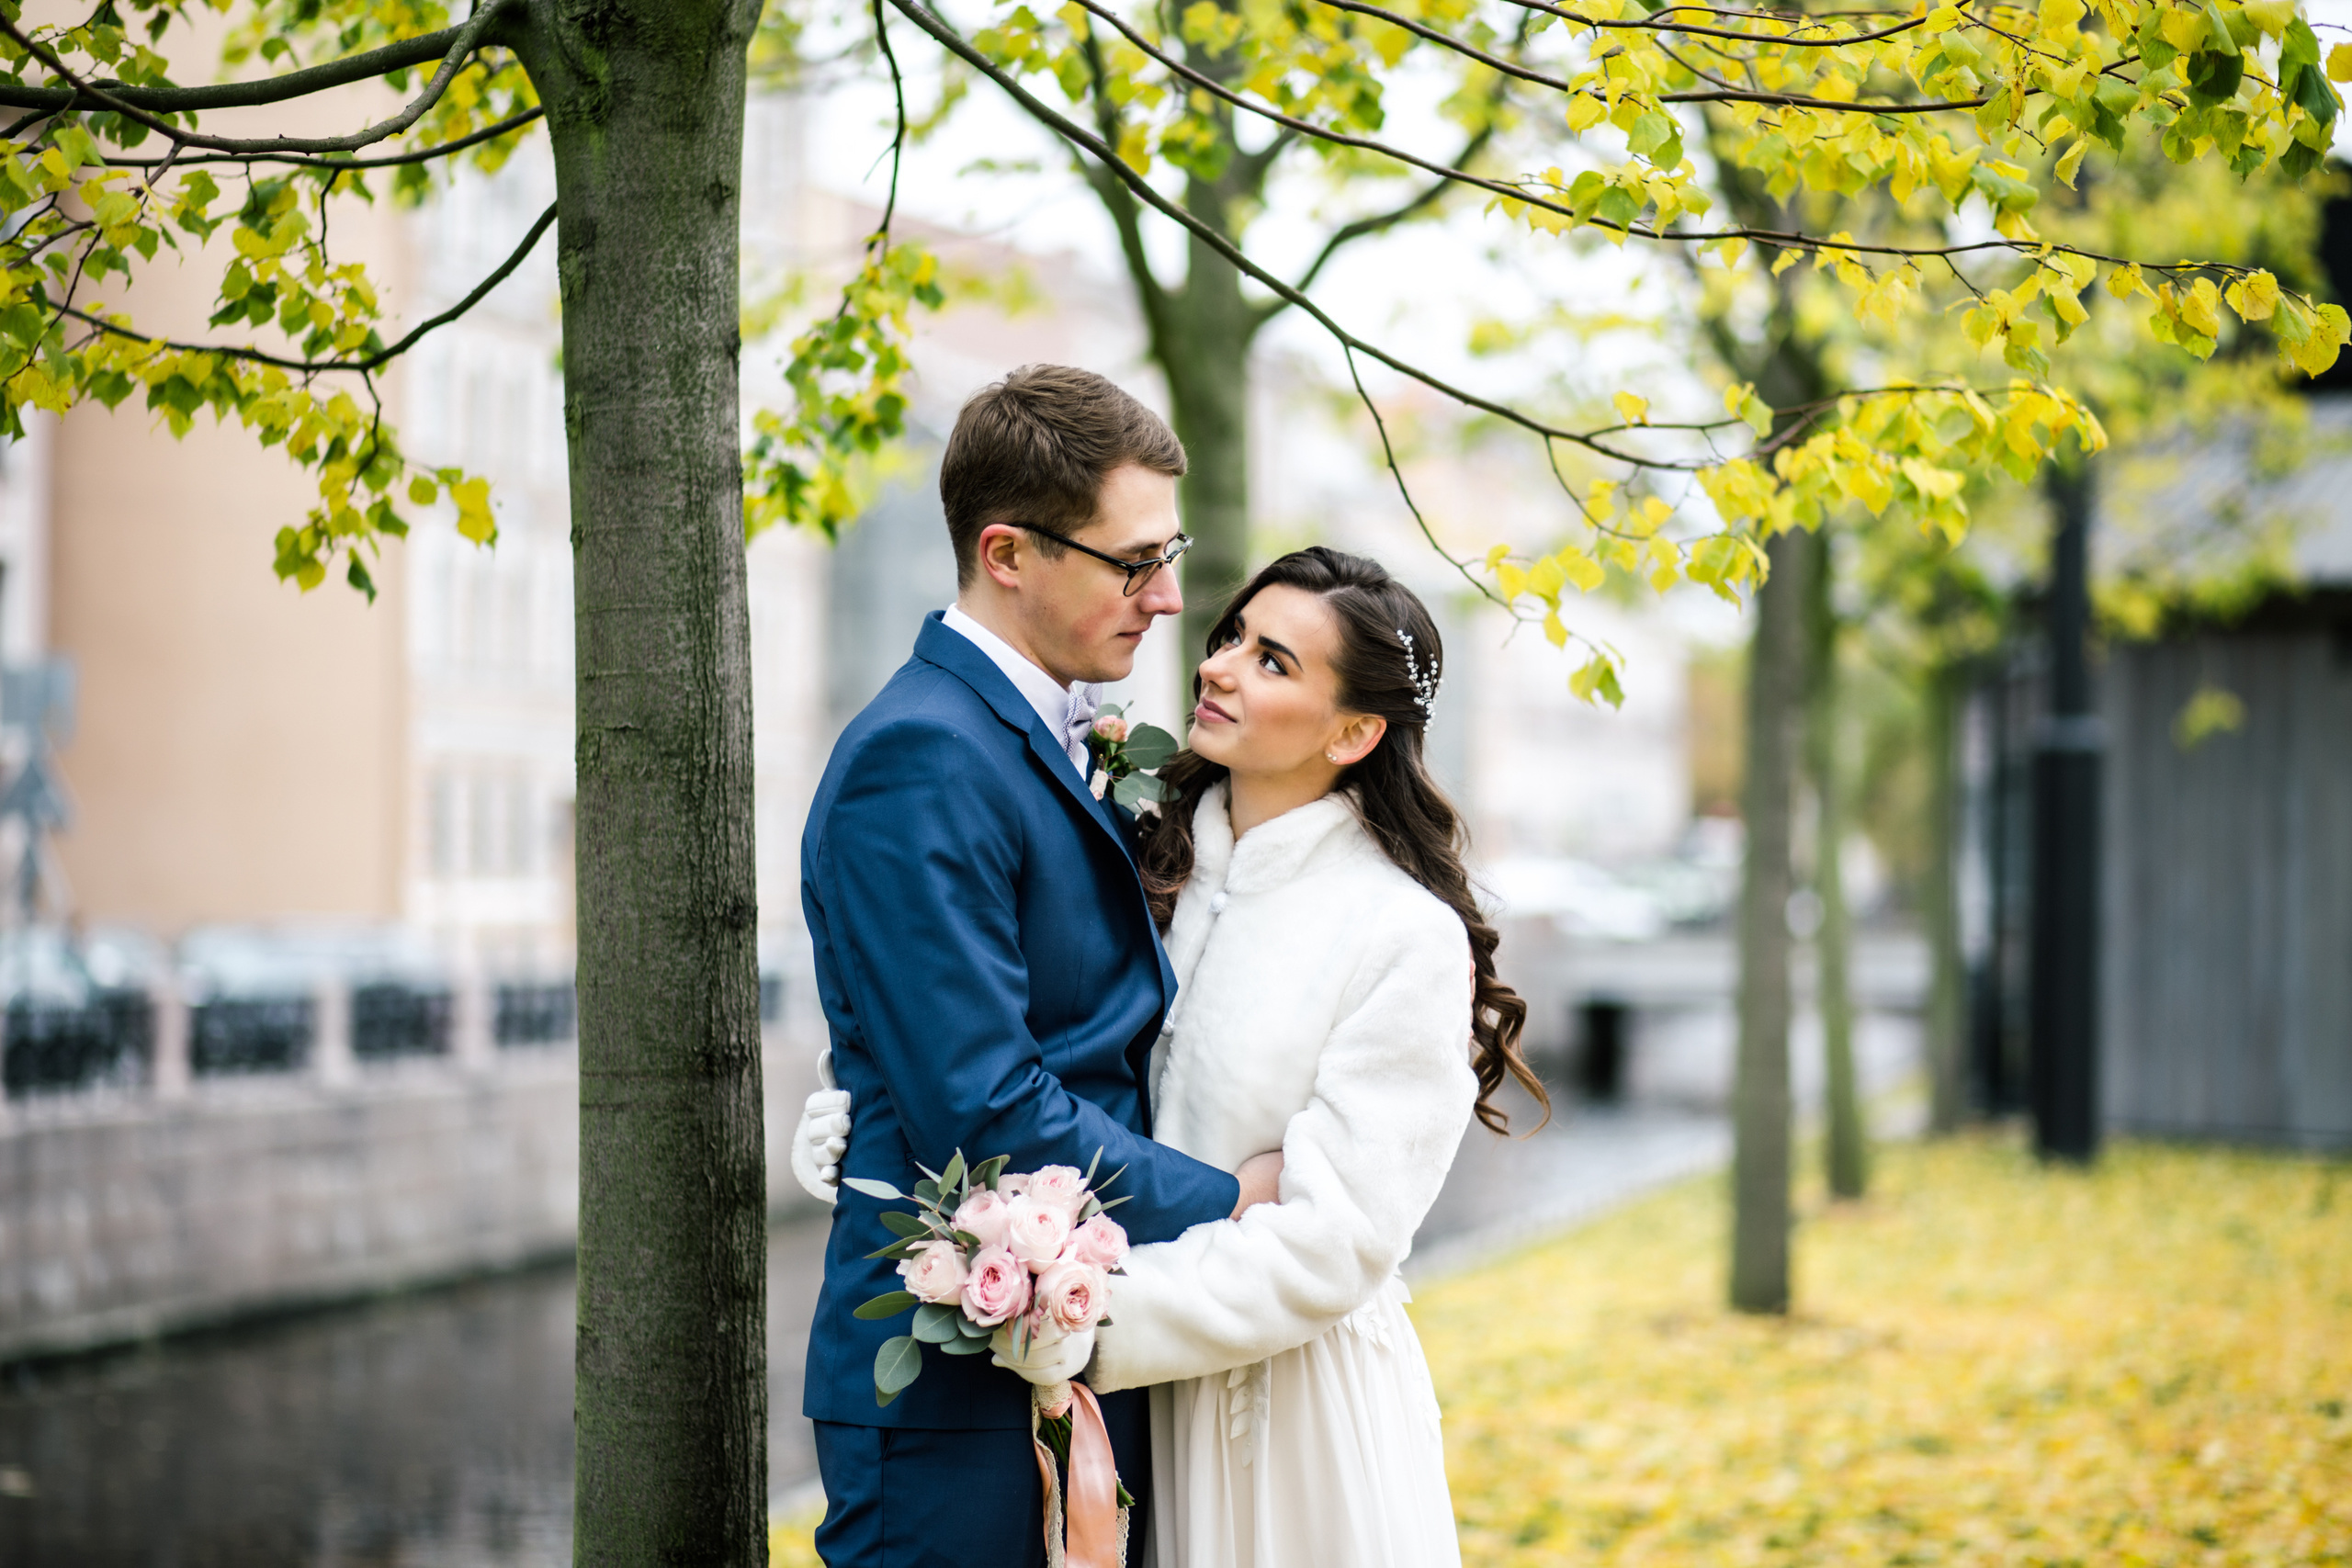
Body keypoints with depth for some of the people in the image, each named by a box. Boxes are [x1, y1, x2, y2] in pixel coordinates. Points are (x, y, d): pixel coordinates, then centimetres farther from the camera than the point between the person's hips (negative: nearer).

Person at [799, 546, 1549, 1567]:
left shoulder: (1409, 938, -14)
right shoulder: (1158, 870, 3)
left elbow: (1331, 1242, -19)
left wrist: (1093, 1323, -25)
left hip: (1298, 1405, -5)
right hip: (1144, 1389, 5)